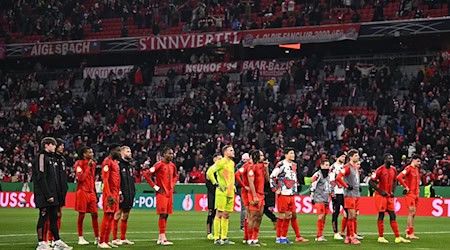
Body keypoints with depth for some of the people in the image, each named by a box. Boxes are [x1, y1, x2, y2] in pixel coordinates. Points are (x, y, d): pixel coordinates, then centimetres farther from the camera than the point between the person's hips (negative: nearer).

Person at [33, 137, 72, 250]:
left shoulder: (50, 158, 19)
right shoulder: (41, 157, -11)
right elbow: (41, 178, -18)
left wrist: (55, 194, 14)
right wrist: (48, 195, -20)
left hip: (51, 195, 9)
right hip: (44, 196, -9)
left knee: (54, 217, 10)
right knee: (43, 217, -5)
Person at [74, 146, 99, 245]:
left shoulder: (93, 163, 14)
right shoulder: (79, 164, -7)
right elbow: (81, 178, -18)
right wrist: (88, 166, -16)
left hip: (91, 192, 6)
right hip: (82, 192, -6)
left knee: (95, 214, 2)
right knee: (81, 215, -1)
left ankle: (97, 238, 6)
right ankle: (80, 238, 7)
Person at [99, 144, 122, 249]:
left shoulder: (115, 162, 19)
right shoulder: (107, 162, -11)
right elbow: (105, 179, -17)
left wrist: (119, 193, 18)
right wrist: (109, 195, -22)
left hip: (115, 194, 9)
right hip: (109, 194, -9)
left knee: (111, 217, 9)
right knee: (107, 216, -9)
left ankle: (107, 241, 13)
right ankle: (102, 242, -7)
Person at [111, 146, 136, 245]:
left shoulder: (130, 166, 17)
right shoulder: (118, 164, -10)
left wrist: (133, 193, 17)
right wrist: (119, 193, -20)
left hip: (129, 195, 9)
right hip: (121, 195, -8)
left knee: (125, 216, 12)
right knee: (117, 216, -5)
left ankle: (123, 238, 17)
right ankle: (115, 238, -2)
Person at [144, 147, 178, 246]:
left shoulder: (172, 166, 11)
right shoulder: (159, 165, -10)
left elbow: (175, 176, 31)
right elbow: (146, 174, -14)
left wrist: (172, 185, 14)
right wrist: (155, 186, -13)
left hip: (169, 192, 7)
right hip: (161, 192, -7)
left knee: (166, 215, 8)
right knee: (163, 214, -10)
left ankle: (160, 238, 16)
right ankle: (163, 238, -11)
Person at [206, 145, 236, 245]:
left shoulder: (232, 163, 16)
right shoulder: (221, 162, -9)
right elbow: (209, 172, -16)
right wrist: (217, 184, -15)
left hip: (230, 193, 8)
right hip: (222, 192, -8)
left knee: (226, 215, 9)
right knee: (219, 214, -6)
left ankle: (224, 238, 13)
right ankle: (217, 238, -4)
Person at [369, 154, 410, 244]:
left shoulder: (393, 169, 6)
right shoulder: (380, 170, -14)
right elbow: (371, 182, -14)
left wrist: (393, 191, 6)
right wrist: (380, 191, -14)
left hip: (389, 196, 6)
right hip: (381, 196, -6)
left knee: (393, 216, 5)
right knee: (381, 215, -3)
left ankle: (398, 237, 6)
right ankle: (381, 237, 4)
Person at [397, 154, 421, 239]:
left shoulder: (416, 169, 15)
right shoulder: (409, 168, -12)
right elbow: (399, 177, -24)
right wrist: (406, 187, -17)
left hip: (416, 193, 9)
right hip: (410, 193, -9)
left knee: (413, 214, 10)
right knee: (412, 212, -10)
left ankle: (408, 232, 17)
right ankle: (411, 234, -9)